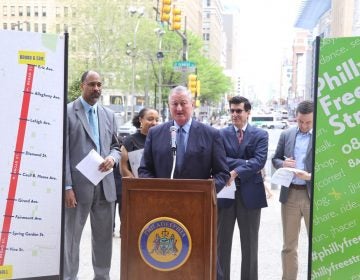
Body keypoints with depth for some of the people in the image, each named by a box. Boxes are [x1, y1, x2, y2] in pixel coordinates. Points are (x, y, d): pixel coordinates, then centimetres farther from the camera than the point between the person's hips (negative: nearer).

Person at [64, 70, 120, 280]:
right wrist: (67, 186, -13)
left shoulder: (109, 115, 13)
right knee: (72, 236, 5)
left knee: (104, 236, 13)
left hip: (105, 185, 5)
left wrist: (112, 158, -6)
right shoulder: (68, 112, -3)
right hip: (79, 185, -5)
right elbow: (63, 152, -7)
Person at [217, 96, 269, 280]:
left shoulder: (260, 135, 3)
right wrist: (246, 163, -15)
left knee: (249, 245, 10)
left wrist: (236, 172, -21)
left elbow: (260, 160, -12)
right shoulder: (221, 134, 5)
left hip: (250, 193, -1)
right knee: (222, 243, 10)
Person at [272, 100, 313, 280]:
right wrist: (282, 164, -8)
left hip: (314, 195, -3)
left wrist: (310, 176, -20)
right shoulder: (286, 135, 8)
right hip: (290, 194, 3)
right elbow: (275, 159, 14)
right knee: (289, 245, 12)